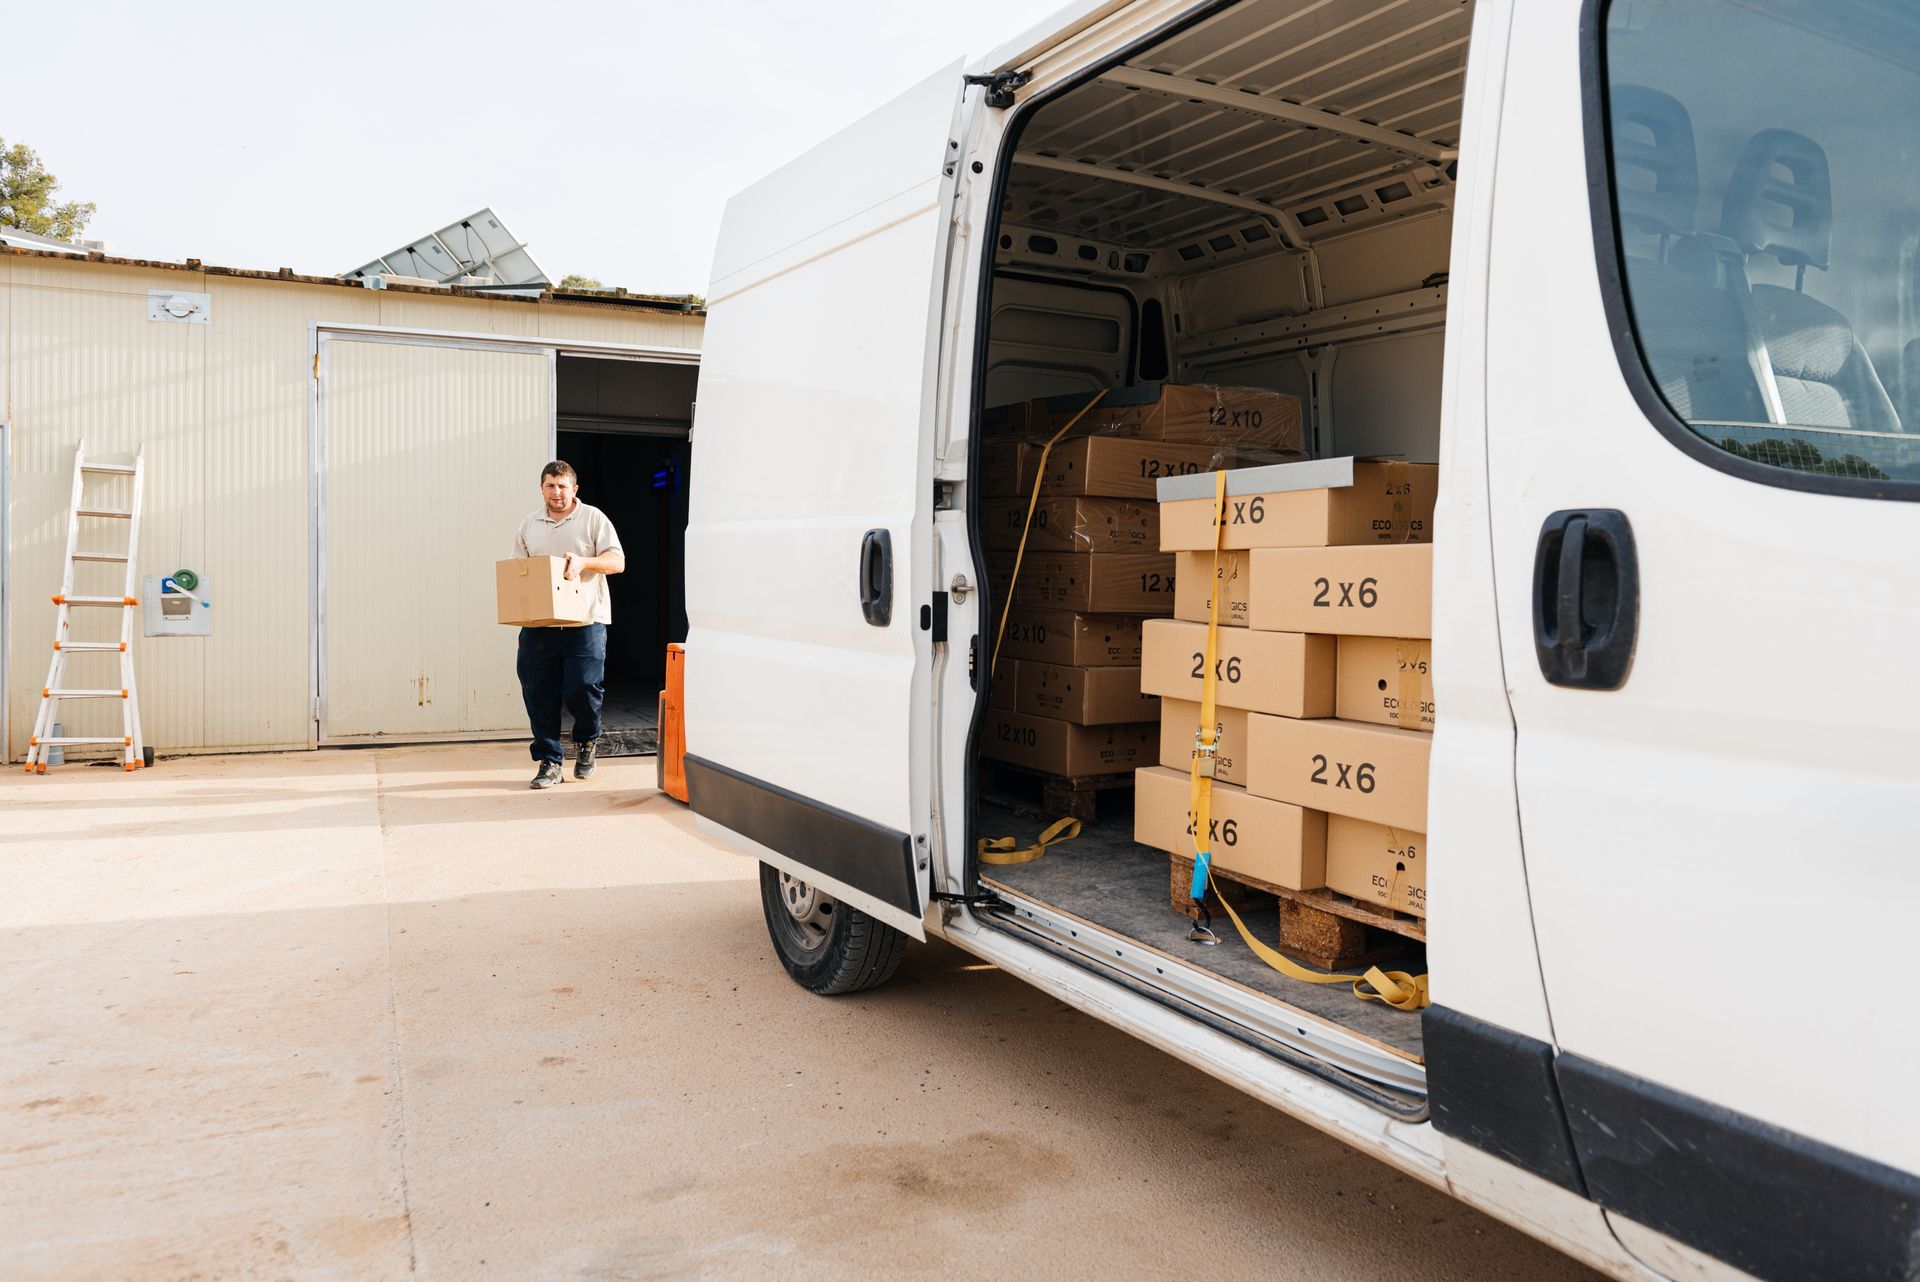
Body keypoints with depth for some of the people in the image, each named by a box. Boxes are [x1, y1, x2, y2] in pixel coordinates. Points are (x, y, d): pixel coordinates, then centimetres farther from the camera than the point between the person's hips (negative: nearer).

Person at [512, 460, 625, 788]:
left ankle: (585, 742, 22)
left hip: (585, 623, -3)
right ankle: (548, 761, 11)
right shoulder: (529, 525, 16)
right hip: (538, 624, 3)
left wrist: (583, 562, -18)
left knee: (583, 689, -8)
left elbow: (617, 561, -2)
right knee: (539, 694, 1)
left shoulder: (593, 518, 5)